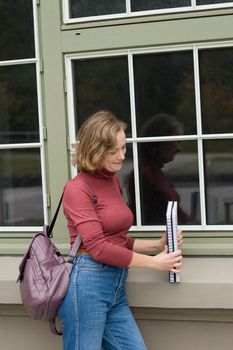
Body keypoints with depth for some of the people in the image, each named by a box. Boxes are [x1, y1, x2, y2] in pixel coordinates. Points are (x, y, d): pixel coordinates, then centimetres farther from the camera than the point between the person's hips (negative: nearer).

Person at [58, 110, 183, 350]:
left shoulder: (113, 181, 13)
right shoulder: (77, 188, -9)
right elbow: (98, 247, -15)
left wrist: (158, 245, 6)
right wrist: (155, 263, -11)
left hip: (117, 286, 7)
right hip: (87, 285, -7)